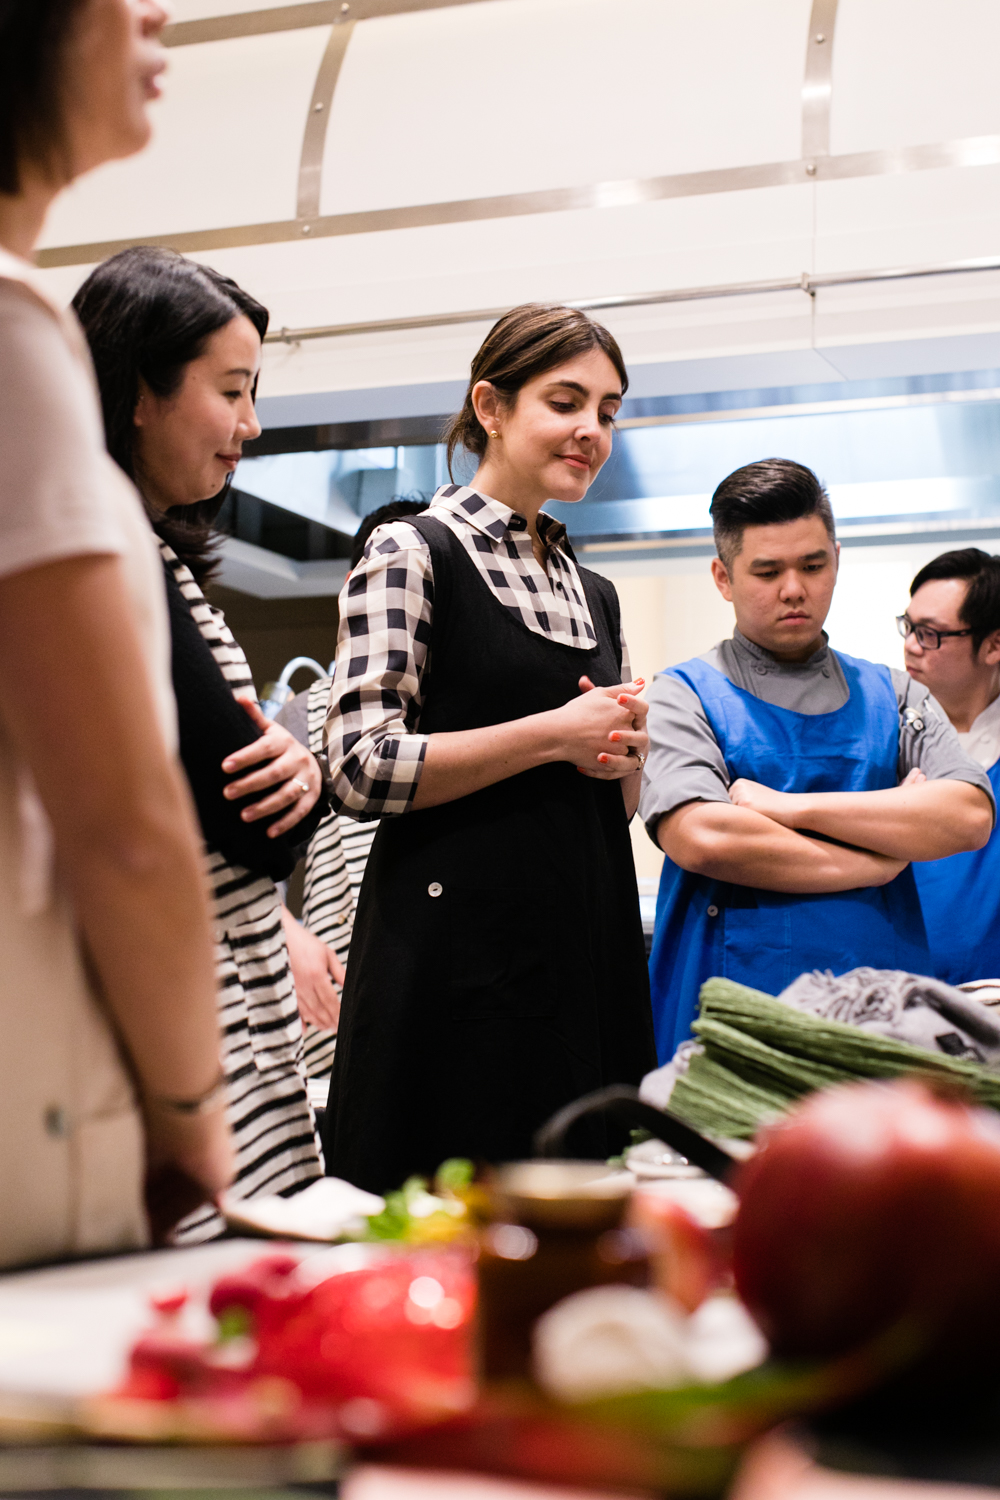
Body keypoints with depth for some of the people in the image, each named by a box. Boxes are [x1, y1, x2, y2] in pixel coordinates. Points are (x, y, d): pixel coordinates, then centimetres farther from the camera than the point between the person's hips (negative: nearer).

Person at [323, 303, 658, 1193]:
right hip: (460, 944, -7)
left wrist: (622, 753, 0)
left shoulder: (593, 592, 18)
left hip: (589, 944, 7)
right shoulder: (414, 552, -3)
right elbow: (362, 768, -13)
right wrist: (557, 733, -12)